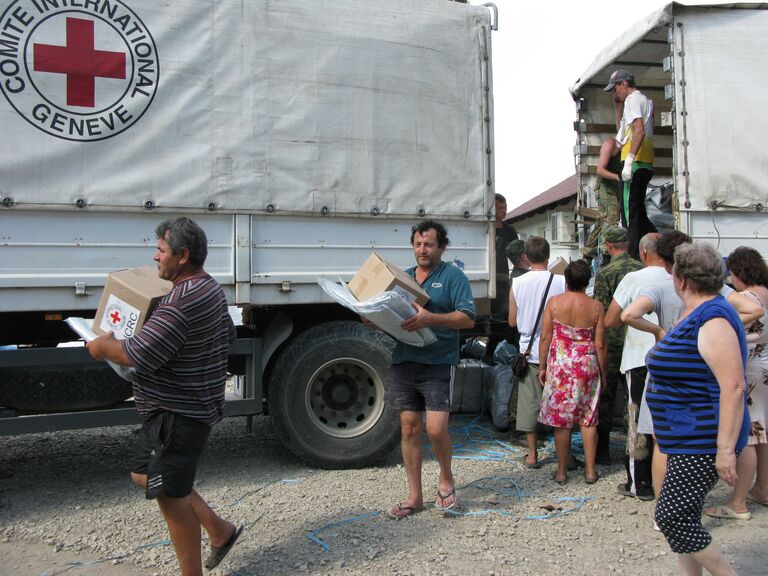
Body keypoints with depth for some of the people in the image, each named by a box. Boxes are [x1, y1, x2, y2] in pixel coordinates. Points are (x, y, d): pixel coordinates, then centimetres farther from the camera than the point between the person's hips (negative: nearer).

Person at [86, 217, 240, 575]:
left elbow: (136, 355, -26)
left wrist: (102, 346, -7)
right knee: (145, 475, 21)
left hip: (178, 412, -11)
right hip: (180, 407, 11)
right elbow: (227, 334, 23)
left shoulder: (182, 301, -25)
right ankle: (220, 531, 29)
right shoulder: (211, 288, 9)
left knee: (171, 494, 2)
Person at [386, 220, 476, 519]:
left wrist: (430, 319, -25)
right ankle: (414, 496, 19)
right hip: (404, 361, 5)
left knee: (436, 428, -11)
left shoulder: (453, 276, 0)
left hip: (438, 363, -5)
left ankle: (446, 478, 20)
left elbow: (468, 317, -11)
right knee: (409, 428, 7)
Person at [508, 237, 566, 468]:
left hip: (529, 351, 1)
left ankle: (532, 455, 15)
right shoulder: (561, 282, -10)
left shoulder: (517, 283, -4)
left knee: (530, 403, 9)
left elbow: (512, 321, 3)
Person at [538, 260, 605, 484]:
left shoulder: (554, 302, -5)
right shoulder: (596, 307, -3)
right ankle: (590, 470, 18)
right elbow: (600, 344, -1)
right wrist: (602, 373, 9)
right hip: (587, 365, 1)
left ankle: (562, 471, 14)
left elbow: (545, 337, -4)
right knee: (588, 419, 12)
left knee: (561, 420, 6)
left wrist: (542, 367, 5)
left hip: (559, 364, -1)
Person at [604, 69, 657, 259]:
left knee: (630, 212, -8)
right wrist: (618, 105, 28)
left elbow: (639, 131, -21)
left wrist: (629, 162, -26)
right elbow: (621, 129, 34)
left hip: (636, 163, -10)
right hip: (645, 164, 10)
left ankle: (634, 257, -8)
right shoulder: (645, 100, 24)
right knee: (638, 212, 14)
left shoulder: (633, 99, -6)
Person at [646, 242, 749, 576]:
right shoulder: (695, 314, 12)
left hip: (702, 443, -10)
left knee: (671, 517, -7)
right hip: (688, 439, 10)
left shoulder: (712, 319, -20)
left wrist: (726, 449, -26)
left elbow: (733, 387, -26)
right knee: (682, 517, 16)